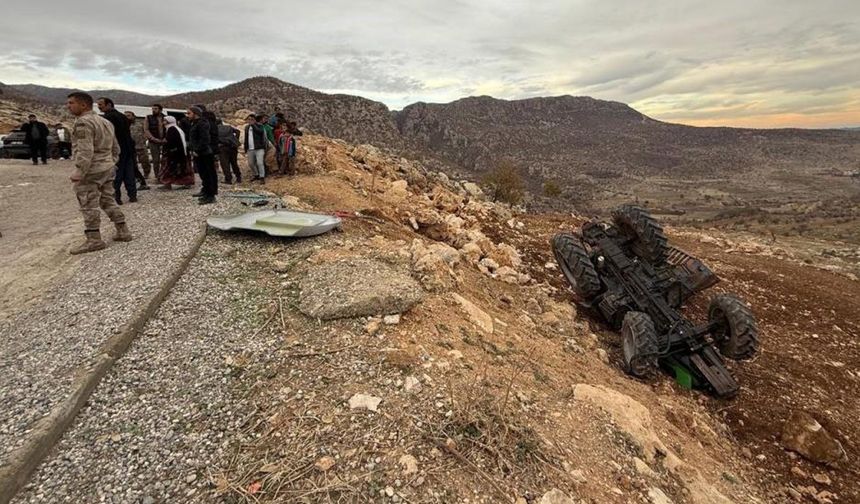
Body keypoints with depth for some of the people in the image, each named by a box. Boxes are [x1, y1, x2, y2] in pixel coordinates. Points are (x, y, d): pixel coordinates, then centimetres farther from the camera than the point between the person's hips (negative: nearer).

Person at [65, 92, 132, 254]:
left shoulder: (83, 122, -14)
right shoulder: (105, 121, 15)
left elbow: (85, 150, -22)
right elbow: (115, 148, 21)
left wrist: (79, 172, -22)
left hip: (90, 171, -9)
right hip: (107, 168, 9)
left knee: (89, 206, -4)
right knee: (108, 201, 15)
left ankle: (94, 240, -1)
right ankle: (123, 232, 16)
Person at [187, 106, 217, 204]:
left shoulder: (202, 124, -13)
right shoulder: (195, 124, 20)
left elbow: (204, 140, -23)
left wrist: (197, 151, -21)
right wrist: (192, 150, 14)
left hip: (205, 155, -11)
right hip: (198, 155, 11)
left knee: (208, 175, -7)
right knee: (203, 175, 17)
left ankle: (210, 196, -5)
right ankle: (206, 192, 28)